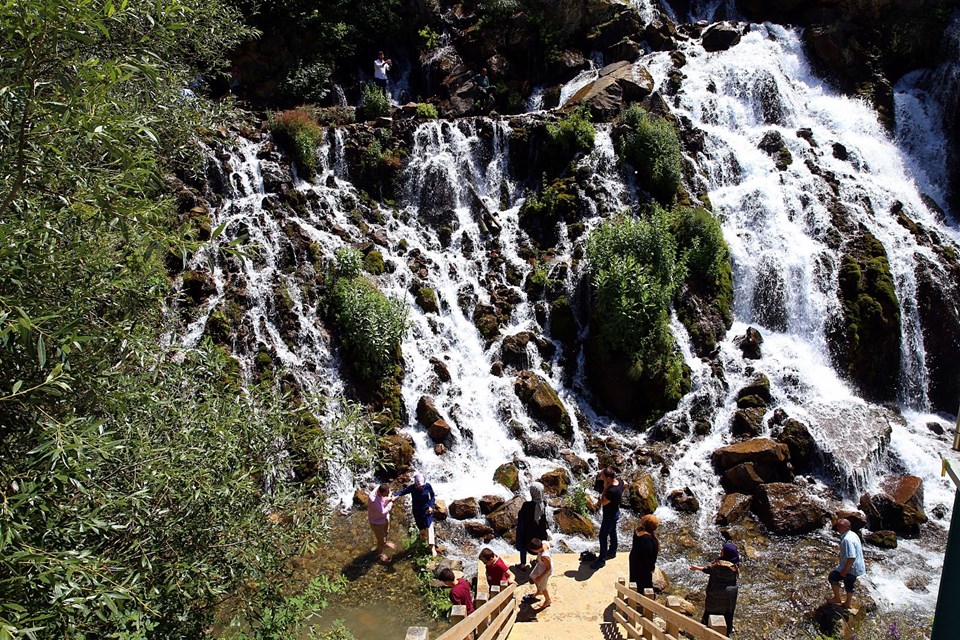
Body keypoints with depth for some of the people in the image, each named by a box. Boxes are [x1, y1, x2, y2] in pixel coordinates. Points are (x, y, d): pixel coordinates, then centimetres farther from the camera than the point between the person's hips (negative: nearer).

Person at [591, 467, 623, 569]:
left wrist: (605, 488, -27)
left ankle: (602, 560, 18)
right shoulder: (619, 481, -13)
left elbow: (603, 502, -25)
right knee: (612, 532, 27)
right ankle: (612, 551, 47)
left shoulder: (612, 491, -40)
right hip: (615, 512, 9)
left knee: (603, 536, 6)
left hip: (609, 516, -9)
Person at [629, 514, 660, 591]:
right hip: (643, 566, -9)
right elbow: (648, 555, -27)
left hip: (635, 562, 9)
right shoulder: (647, 538, -35)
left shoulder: (638, 531, -7)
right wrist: (650, 568, -14)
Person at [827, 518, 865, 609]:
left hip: (851, 568, -10)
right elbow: (861, 549, 16)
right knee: (849, 583, 26)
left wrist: (844, 570, -24)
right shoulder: (853, 534, 4)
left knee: (832, 577, 2)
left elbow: (851, 557, -33)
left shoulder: (847, 540, -30)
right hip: (858, 567, 10)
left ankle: (837, 598, 15)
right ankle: (848, 603, 43)